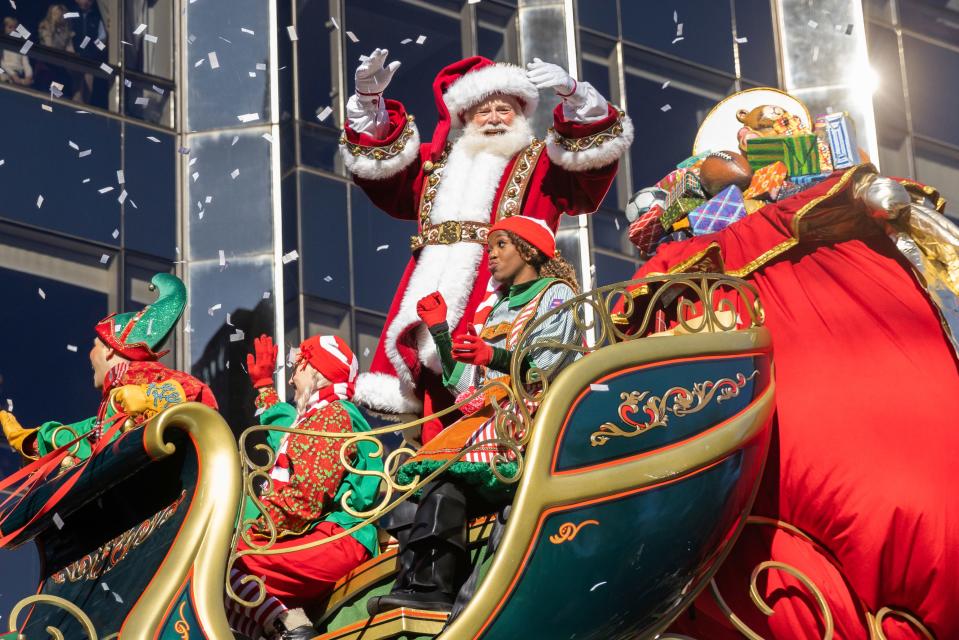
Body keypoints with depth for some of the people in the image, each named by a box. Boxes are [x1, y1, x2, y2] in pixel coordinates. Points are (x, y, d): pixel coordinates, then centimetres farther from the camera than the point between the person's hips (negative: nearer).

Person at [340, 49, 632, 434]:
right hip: (433, 286, 4)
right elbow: (378, 163, 28)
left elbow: (595, 156, 1)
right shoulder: (439, 163, 28)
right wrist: (370, 99, 16)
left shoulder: (543, 163, 17)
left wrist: (572, 93, -13)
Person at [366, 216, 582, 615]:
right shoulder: (494, 312, 32)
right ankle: (434, 587, -38)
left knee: (449, 464, -32)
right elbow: (464, 383, 24)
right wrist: (440, 331, 21)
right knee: (447, 480, -24)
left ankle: (426, 585, -41)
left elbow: (548, 367, -7)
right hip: (487, 413, 7)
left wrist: (496, 358, -23)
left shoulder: (556, 295, 10)